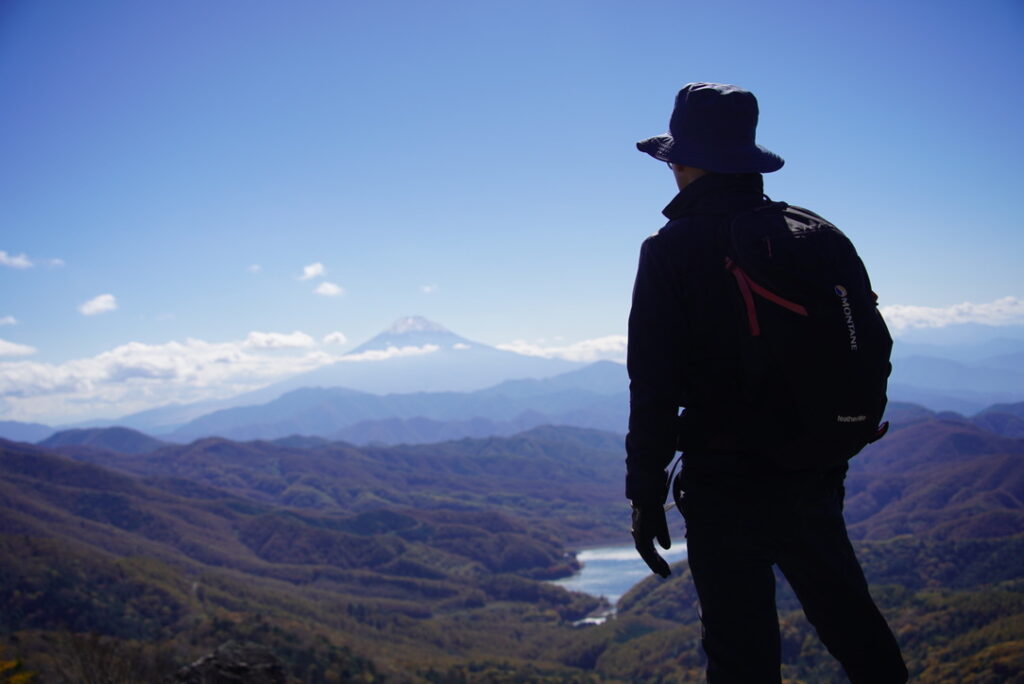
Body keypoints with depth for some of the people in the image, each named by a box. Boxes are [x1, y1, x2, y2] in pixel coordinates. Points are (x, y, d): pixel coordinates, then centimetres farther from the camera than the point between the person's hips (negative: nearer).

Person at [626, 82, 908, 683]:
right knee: (853, 626, 21)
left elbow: (654, 386, -12)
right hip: (815, 477, 5)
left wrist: (646, 494, -5)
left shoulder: (672, 251, -10)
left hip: (725, 484, -5)